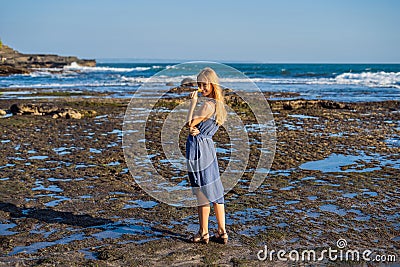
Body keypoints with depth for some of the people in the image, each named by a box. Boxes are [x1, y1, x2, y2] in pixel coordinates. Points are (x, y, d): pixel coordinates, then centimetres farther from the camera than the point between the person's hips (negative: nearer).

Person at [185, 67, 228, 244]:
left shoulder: (208, 105, -16)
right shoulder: (218, 103, 13)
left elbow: (190, 123, -11)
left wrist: (193, 102, -6)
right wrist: (194, 130, -7)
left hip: (198, 148, -9)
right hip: (208, 147, 9)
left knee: (202, 193, 0)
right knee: (215, 191, 11)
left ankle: (203, 233, 11)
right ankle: (222, 232, 17)